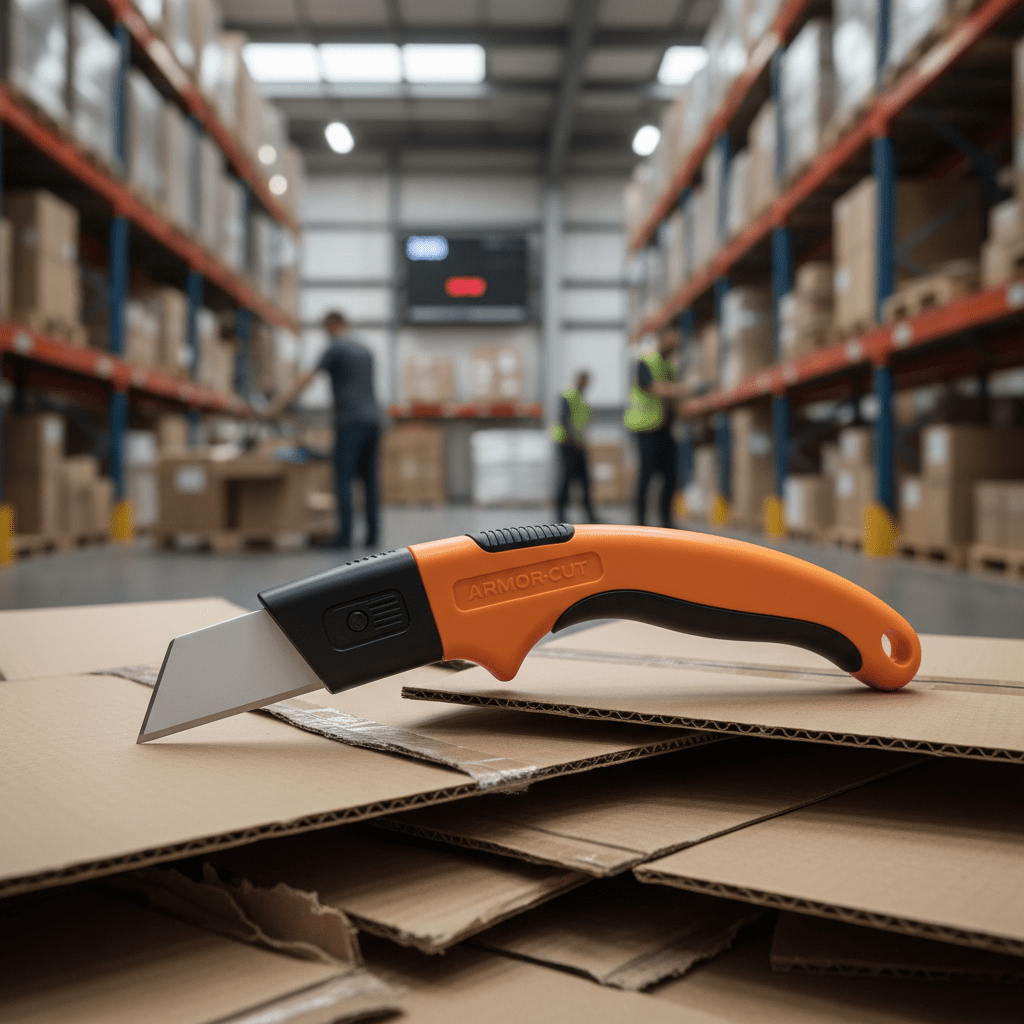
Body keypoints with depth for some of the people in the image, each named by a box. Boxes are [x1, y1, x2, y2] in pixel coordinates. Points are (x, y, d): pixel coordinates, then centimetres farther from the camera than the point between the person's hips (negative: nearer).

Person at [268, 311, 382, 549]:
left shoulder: (335, 348, -1)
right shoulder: (365, 350, 20)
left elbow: (307, 378, -7)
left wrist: (281, 404, -5)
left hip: (350, 421, -7)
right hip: (372, 418, 7)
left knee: (344, 479, -6)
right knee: (369, 479, 8)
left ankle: (345, 536, -9)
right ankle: (372, 536, 7)